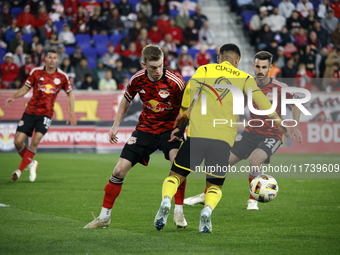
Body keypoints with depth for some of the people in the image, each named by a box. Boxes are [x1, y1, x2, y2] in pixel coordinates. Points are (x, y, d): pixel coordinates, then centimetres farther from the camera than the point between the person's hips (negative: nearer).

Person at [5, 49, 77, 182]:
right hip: (30, 111, 1)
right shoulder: (36, 72, 1)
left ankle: (20, 169, -8)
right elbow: (25, 88, 7)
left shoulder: (62, 76, 2)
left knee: (35, 141, -20)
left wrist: (71, 112, 5)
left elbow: (70, 94, 14)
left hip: (46, 114, -1)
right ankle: (31, 163, 21)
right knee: (18, 141, -7)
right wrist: (14, 96, -12)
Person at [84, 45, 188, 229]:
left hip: (169, 129, -3)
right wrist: (116, 126, 8)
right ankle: (104, 216, 13)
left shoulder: (175, 81, -21)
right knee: (119, 171, -2)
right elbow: (126, 100, 11)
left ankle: (178, 213, -18)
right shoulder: (137, 79, -9)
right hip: (145, 129, 3)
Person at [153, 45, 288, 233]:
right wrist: (278, 121, 7)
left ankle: (166, 200, -17)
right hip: (224, 138, 1)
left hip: (197, 133, 0)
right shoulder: (244, 78, 15)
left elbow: (191, 87, -1)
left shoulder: (205, 70, 13)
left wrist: (183, 112, 10)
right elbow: (259, 99, 5)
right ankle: (207, 210, -17)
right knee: (214, 185, 15)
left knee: (176, 175, 13)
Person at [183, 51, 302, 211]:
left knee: (254, 160, -32)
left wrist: (294, 127, -6)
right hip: (251, 133, 5)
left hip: (271, 136, -5)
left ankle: (252, 200, -13)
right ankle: (206, 195, 24)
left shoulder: (279, 88, -13)